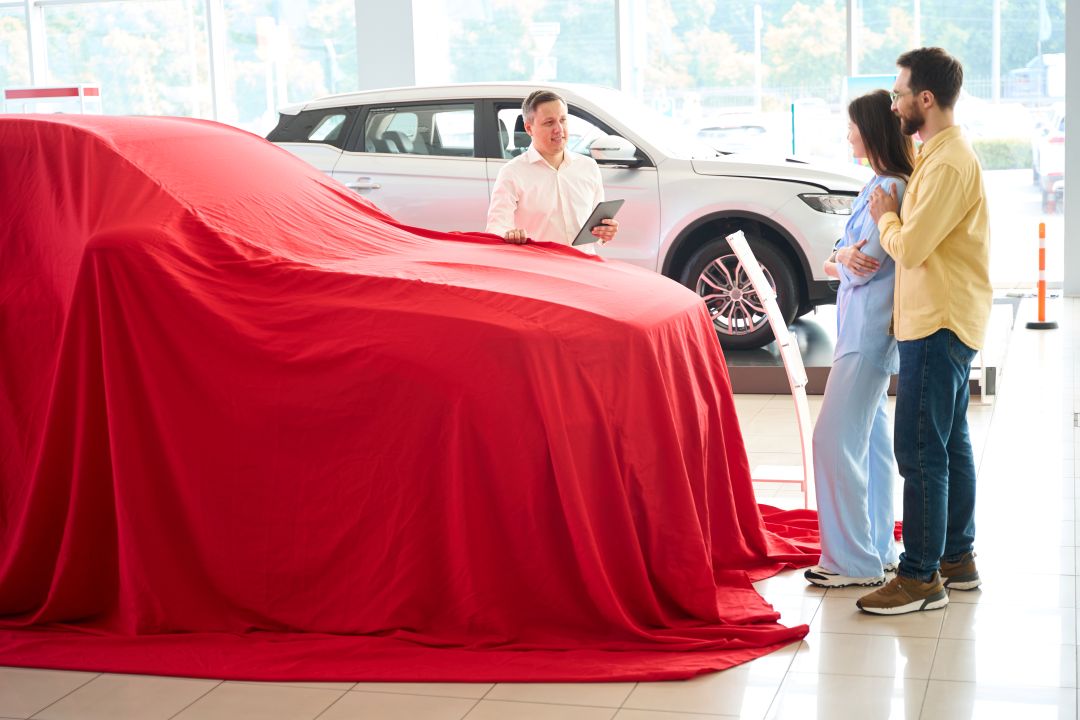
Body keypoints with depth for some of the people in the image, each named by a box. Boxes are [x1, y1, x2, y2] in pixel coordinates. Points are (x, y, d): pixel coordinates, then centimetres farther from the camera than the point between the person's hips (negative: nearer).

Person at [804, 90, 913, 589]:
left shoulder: (889, 189, -18)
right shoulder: (882, 185, 14)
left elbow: (862, 265, -19)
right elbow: (850, 253, 13)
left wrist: (841, 259, 1)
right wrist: (842, 258, -9)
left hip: (869, 329, -10)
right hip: (863, 326, 10)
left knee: (836, 438, -9)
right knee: (869, 438, 14)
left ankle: (854, 561, -4)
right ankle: (877, 550, 23)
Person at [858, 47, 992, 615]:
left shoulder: (948, 164, -18)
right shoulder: (941, 154, 15)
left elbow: (910, 247, -21)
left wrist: (885, 217, -4)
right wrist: (893, 218, 5)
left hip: (938, 325, -11)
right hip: (944, 320, 11)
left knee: (921, 452, -8)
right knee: (949, 446, 16)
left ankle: (921, 576, -3)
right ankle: (957, 557, 25)